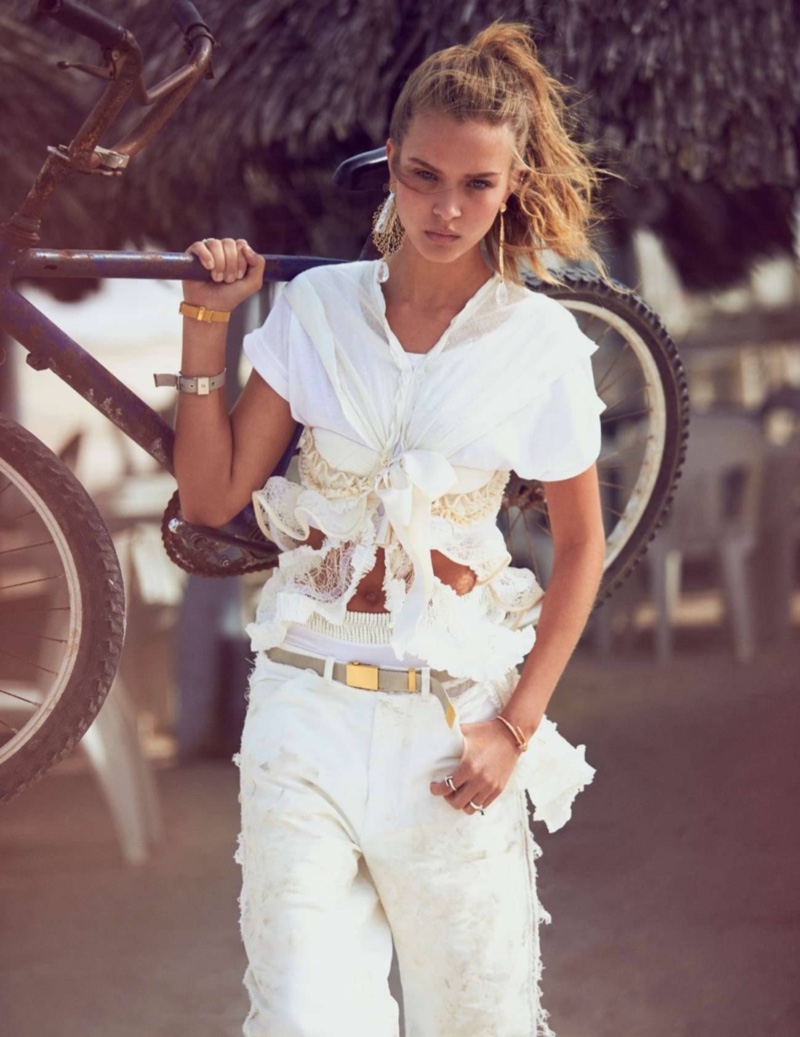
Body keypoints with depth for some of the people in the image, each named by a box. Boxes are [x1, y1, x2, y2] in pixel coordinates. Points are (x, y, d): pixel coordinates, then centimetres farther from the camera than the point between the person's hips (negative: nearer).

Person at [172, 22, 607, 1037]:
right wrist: (206, 329, -5)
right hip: (308, 697, 1)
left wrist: (516, 727, -3)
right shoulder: (315, 308, 1)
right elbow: (211, 498, 2)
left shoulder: (540, 342, -2)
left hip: (453, 712, 0)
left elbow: (579, 545, 5)